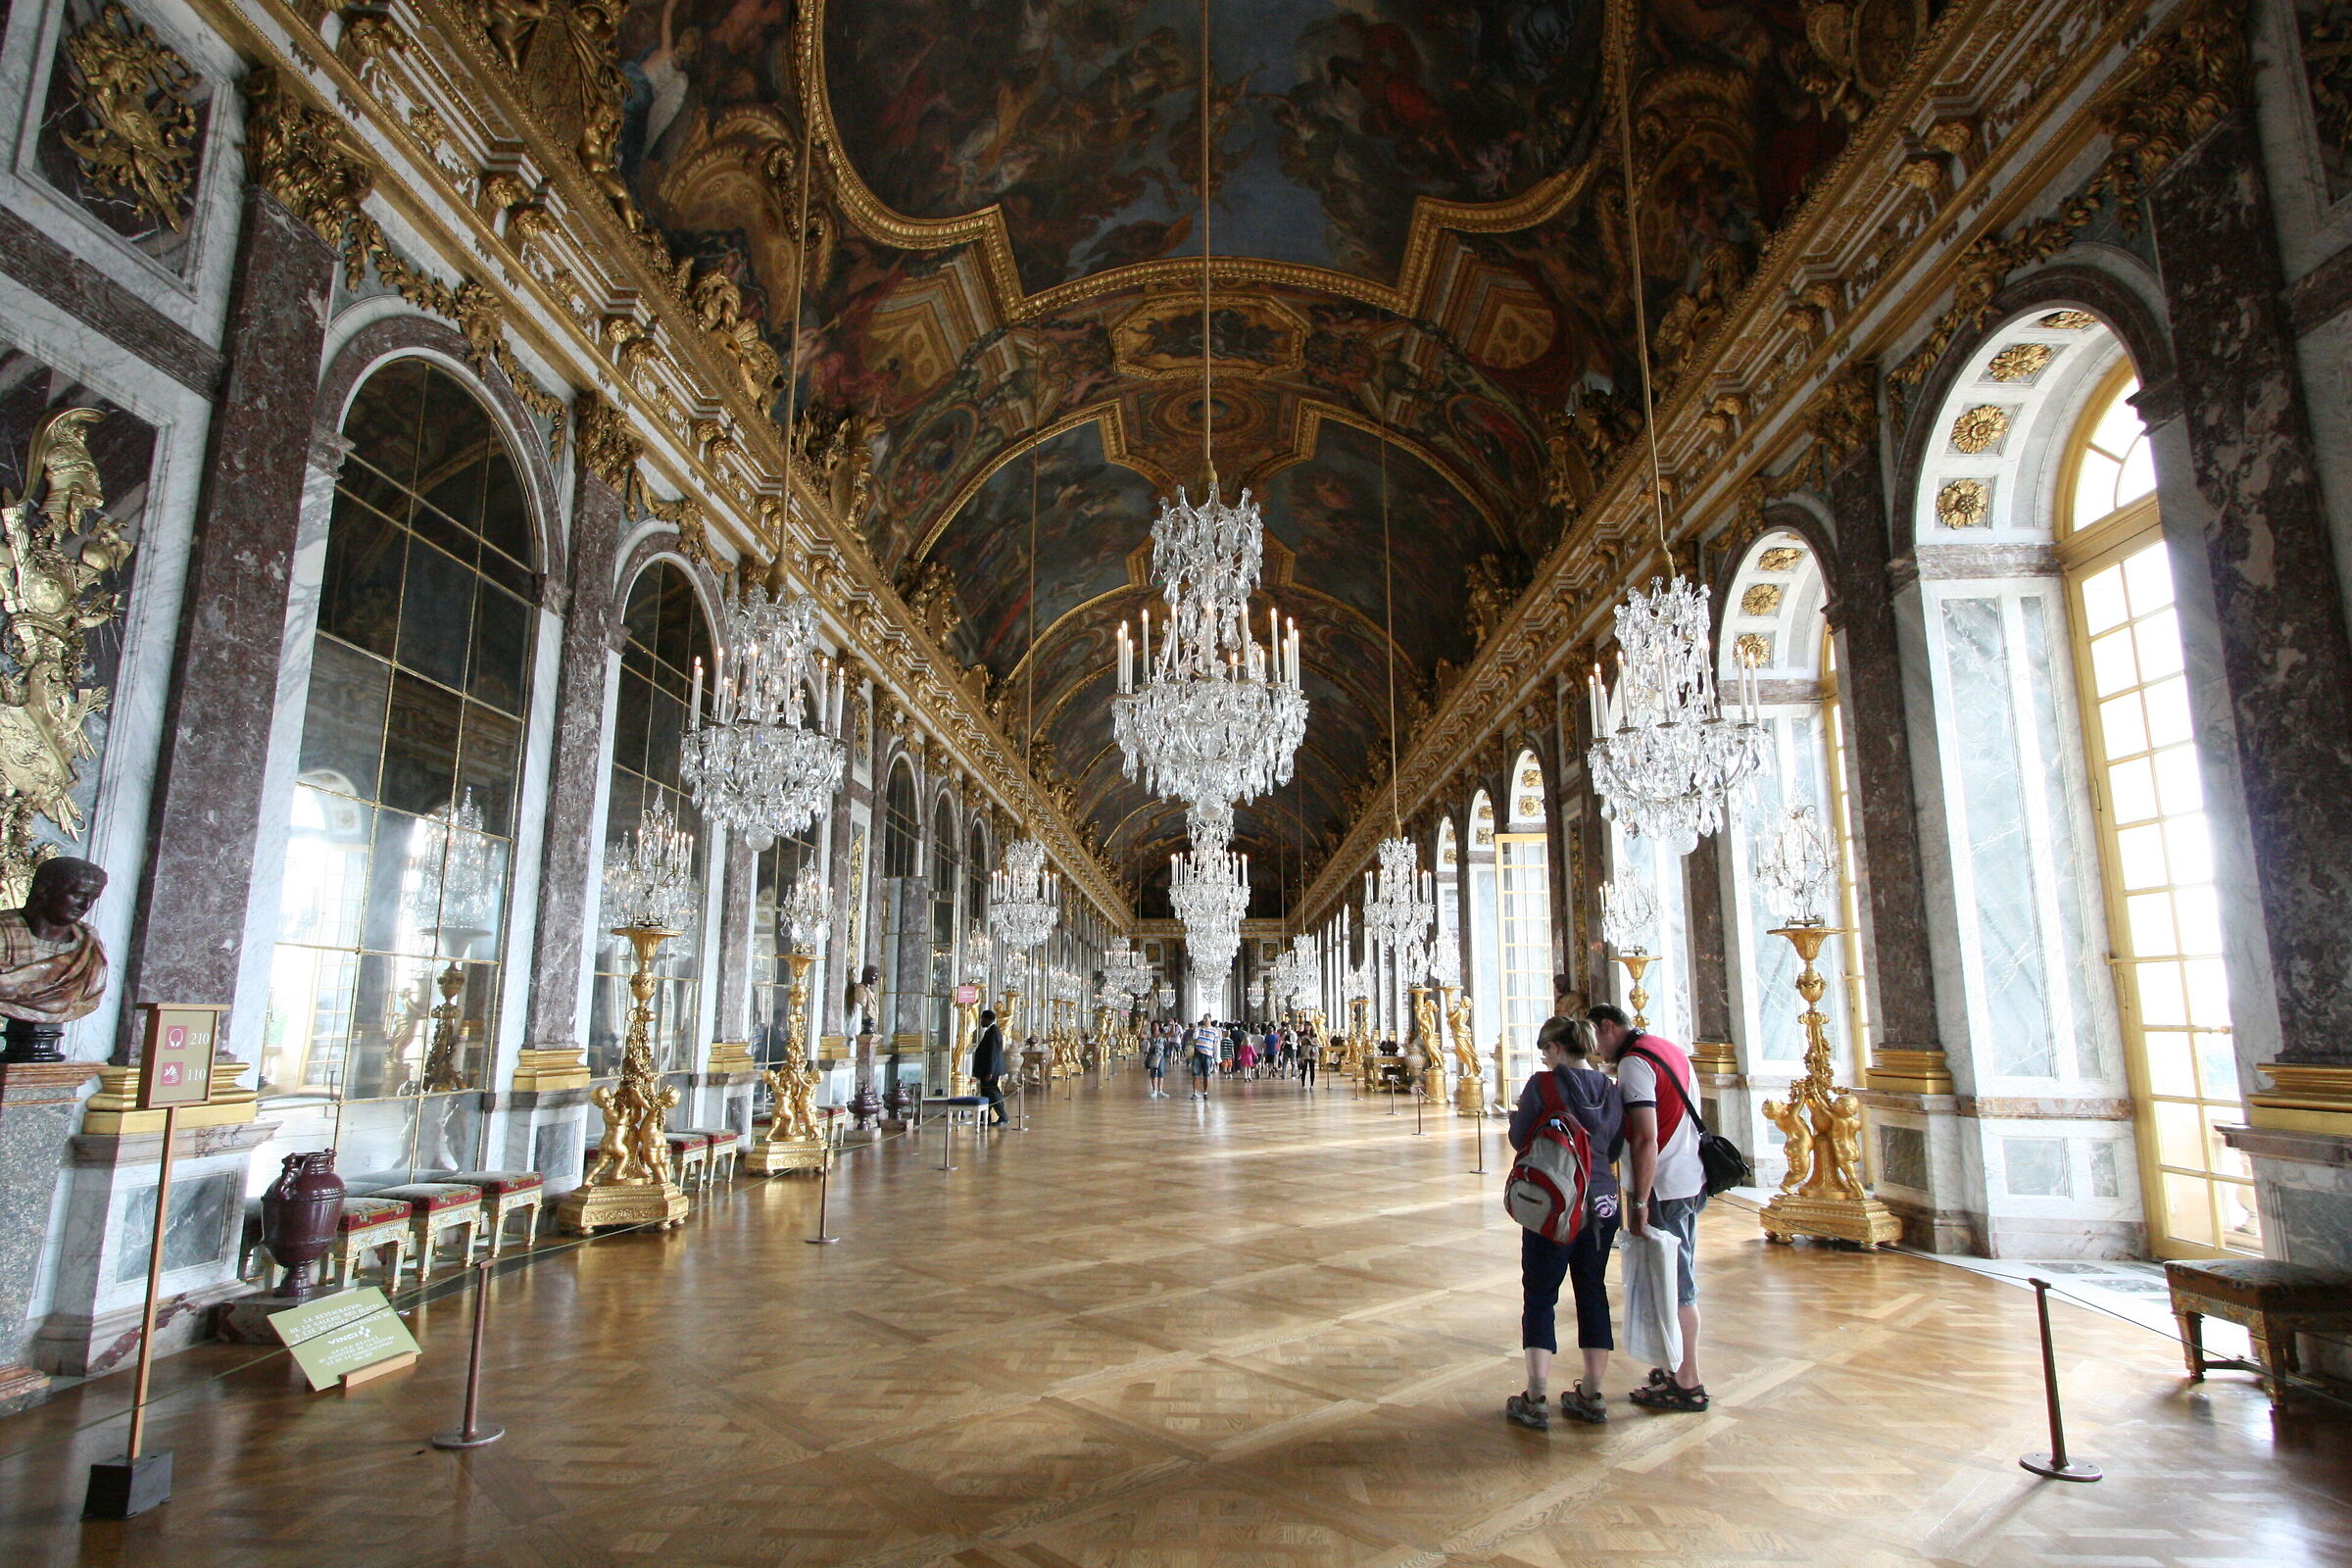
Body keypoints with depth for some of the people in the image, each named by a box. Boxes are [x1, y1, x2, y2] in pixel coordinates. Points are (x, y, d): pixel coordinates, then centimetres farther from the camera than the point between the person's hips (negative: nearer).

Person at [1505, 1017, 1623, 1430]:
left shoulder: (1543, 1084, -12)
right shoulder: (1610, 1089, 4)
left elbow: (1520, 1140, -6)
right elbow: (1615, 1149, 12)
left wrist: (1516, 1116, 13)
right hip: (1603, 1203, 5)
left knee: (1540, 1297, 3)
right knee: (1593, 1293, 14)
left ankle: (1535, 1401, 6)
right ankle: (1590, 1396, 22)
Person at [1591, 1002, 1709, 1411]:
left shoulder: (1634, 1063, -16)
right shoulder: (1672, 1050, 12)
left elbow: (1646, 1139, -23)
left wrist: (1639, 1204, -20)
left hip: (1662, 1187, -9)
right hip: (1690, 1180, 9)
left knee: (1672, 1285, 0)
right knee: (1681, 1280, 17)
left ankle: (1686, 1384, 8)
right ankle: (1682, 1367, 27)